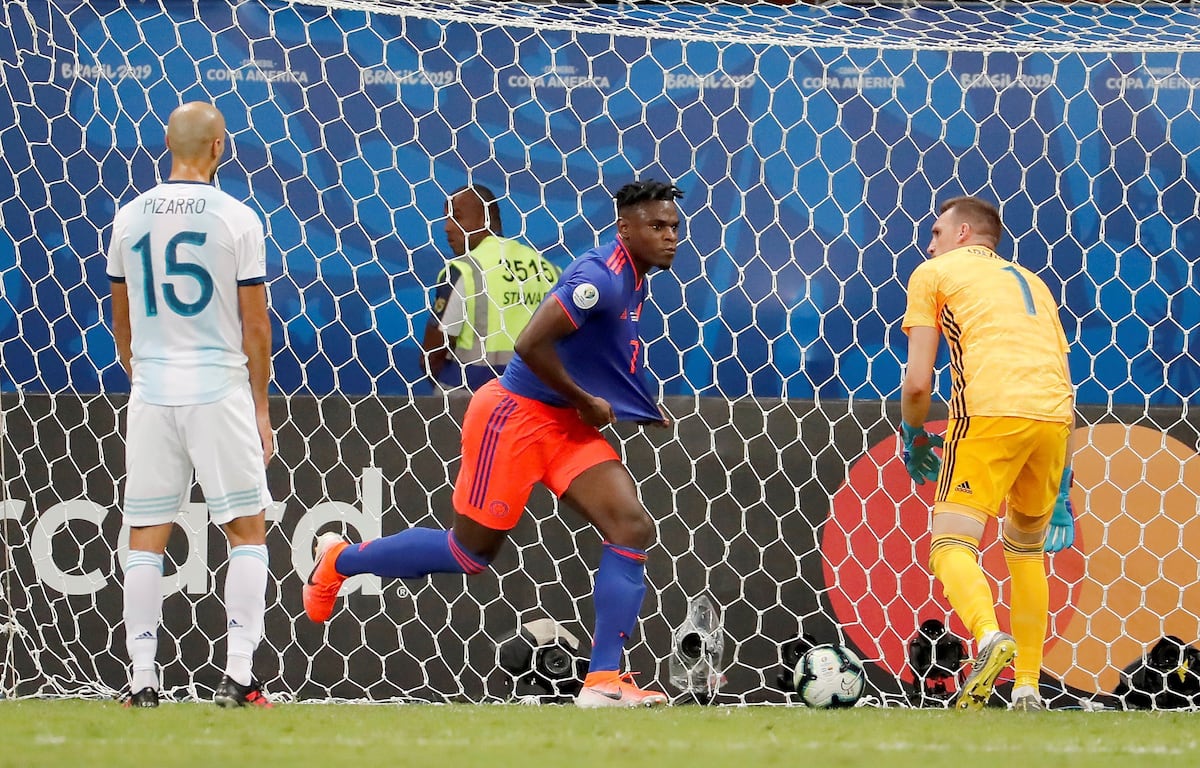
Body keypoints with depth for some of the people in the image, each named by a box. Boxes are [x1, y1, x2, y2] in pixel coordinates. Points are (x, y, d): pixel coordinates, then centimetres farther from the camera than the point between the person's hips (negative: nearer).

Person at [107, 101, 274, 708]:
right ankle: (238, 676, -3)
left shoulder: (129, 219, 4)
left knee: (145, 539, 7)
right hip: (219, 389, -3)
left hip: (151, 393, 3)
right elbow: (255, 326, -4)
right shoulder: (236, 219, -6)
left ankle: (142, 681, 4)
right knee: (247, 530, 5)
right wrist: (260, 407, 5)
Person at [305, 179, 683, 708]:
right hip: (515, 415, -9)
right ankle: (340, 560, 27)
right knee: (469, 551, 4)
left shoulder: (633, 278, 9)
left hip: (567, 425, 9)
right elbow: (531, 345, -29)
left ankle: (603, 680, -13)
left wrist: (643, 409, 14)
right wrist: (585, 401, -17)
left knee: (633, 529, -10)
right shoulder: (601, 276, -22)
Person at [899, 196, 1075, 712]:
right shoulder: (1032, 283, 32)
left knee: (951, 544, -7)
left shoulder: (933, 274, 17)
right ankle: (1028, 689, 17)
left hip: (989, 414, -5)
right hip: (1053, 417, 5)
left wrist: (913, 439, 25)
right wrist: (1062, 489, 32)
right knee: (1026, 547, 23)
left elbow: (917, 383, 6)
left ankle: (990, 638, -37)